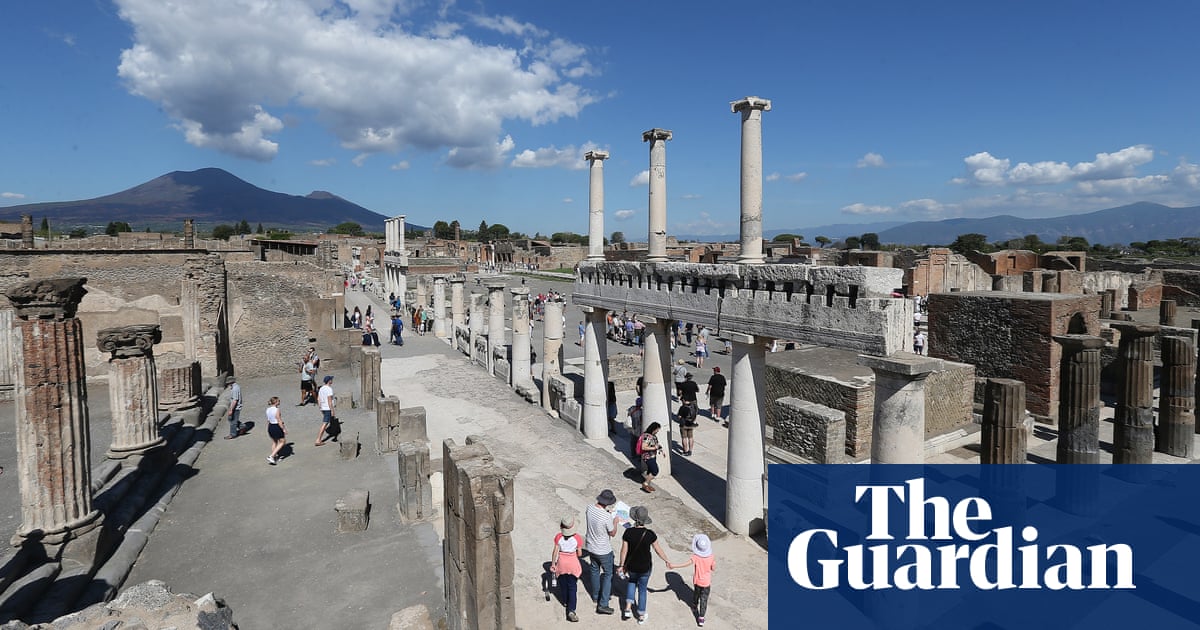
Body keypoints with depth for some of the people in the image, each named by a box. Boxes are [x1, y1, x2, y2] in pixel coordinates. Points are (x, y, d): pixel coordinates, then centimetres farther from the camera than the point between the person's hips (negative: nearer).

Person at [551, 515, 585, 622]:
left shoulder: (558, 537, -16)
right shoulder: (577, 538, -17)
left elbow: (555, 552, -11)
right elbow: (579, 554, -9)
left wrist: (553, 564, 1)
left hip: (561, 563, 1)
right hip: (573, 564, -1)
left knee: (563, 584, 24)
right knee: (572, 587, 7)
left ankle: (565, 601, 44)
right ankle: (571, 610, -2)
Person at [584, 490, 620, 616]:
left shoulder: (590, 508, -15)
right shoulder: (607, 517, -32)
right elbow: (612, 533, -16)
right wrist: (615, 522, 1)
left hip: (591, 547, 6)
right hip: (604, 551, -6)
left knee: (594, 570, 26)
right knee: (608, 574, 12)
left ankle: (596, 596, 45)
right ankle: (603, 604, 13)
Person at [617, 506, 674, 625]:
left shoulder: (628, 532, -21)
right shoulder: (650, 534, -21)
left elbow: (624, 550, -12)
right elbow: (658, 550, -8)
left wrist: (621, 565, 3)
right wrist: (667, 560, 9)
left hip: (631, 567, 1)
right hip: (645, 568, -1)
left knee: (631, 582, 32)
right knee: (642, 589, 21)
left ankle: (628, 607, 23)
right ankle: (641, 616, 34)